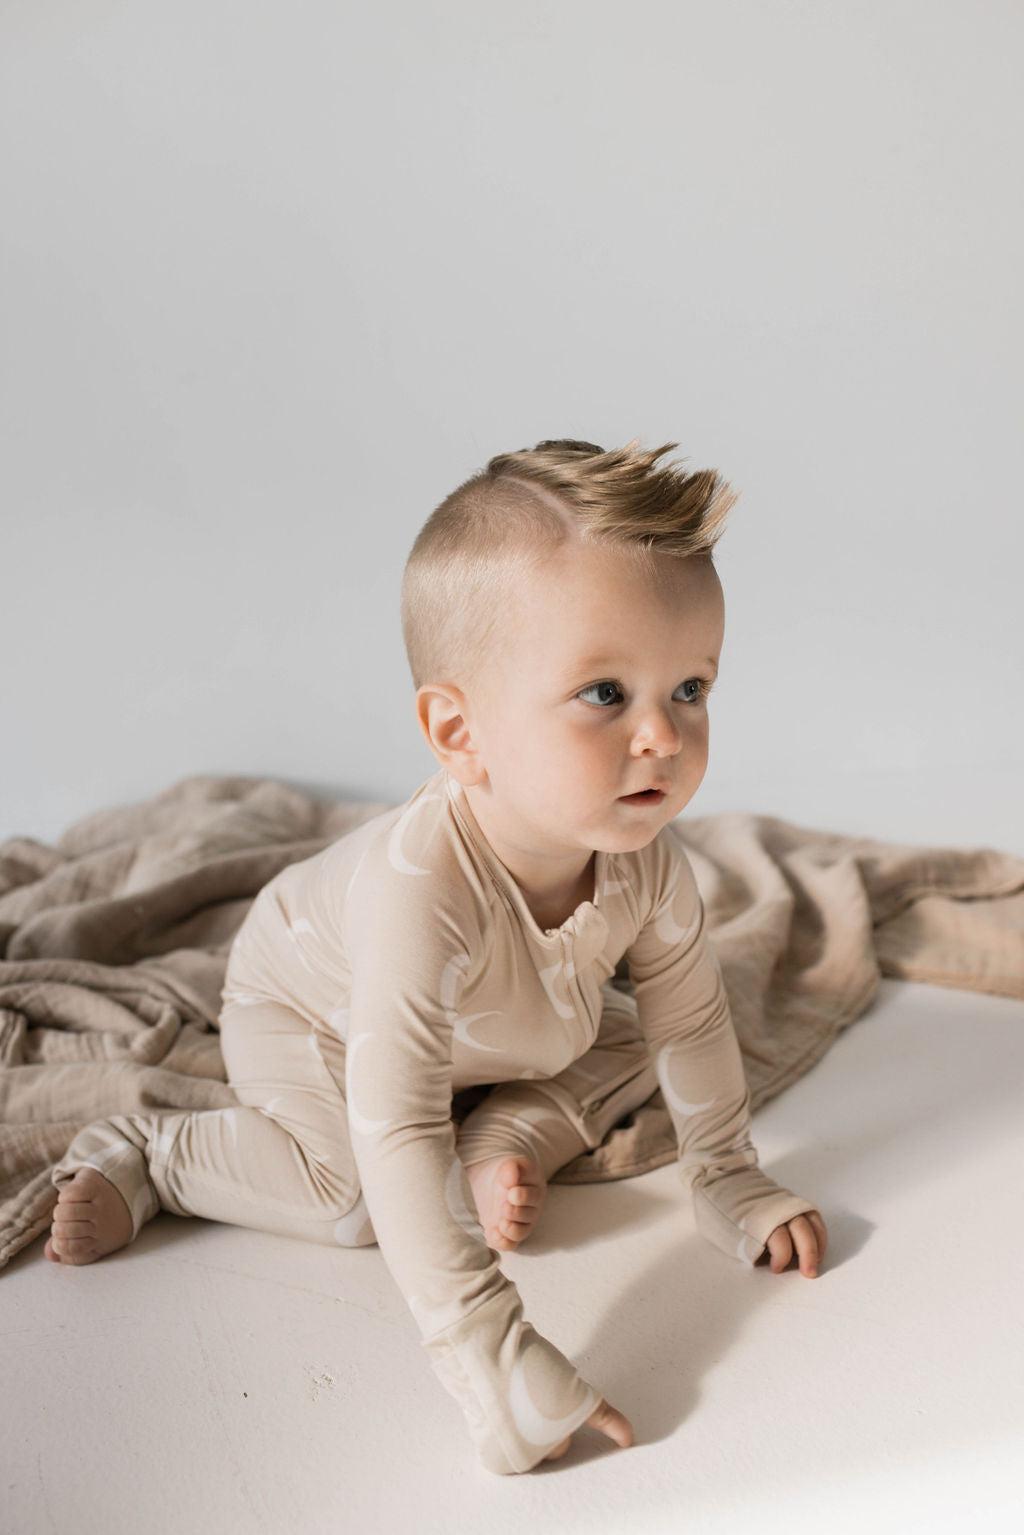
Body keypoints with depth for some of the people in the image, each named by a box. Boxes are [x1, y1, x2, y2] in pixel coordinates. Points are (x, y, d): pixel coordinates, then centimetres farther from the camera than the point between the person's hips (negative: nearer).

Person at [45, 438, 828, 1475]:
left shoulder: (644, 857, -30)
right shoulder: (419, 888, -50)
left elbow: (688, 1017, -11)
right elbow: (395, 1138, -50)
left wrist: (725, 1181, -3)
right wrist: (491, 1358, -50)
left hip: (497, 1026, 5)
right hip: (306, 1009, -5)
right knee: (357, 1200, -20)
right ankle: (145, 1155, -1)